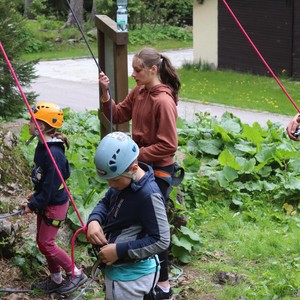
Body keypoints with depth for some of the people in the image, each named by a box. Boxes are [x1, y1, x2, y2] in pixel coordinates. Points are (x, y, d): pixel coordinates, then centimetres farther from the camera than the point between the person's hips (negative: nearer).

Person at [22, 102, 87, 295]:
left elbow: (50, 186, -25)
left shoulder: (53, 154, -29)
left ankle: (76, 275, 14)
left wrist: (33, 205, -16)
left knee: (46, 243, 0)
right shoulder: (43, 146, 0)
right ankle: (56, 279, 31)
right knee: (42, 240, 16)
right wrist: (35, 196, 12)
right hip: (45, 201, 9)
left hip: (55, 204, -9)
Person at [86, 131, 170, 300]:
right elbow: (105, 203, 15)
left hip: (132, 275, -9)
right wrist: (94, 220, -8)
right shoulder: (123, 180, -1)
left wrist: (119, 250, -25)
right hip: (116, 267, 9)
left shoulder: (148, 195, -28)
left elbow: (161, 241, -26)